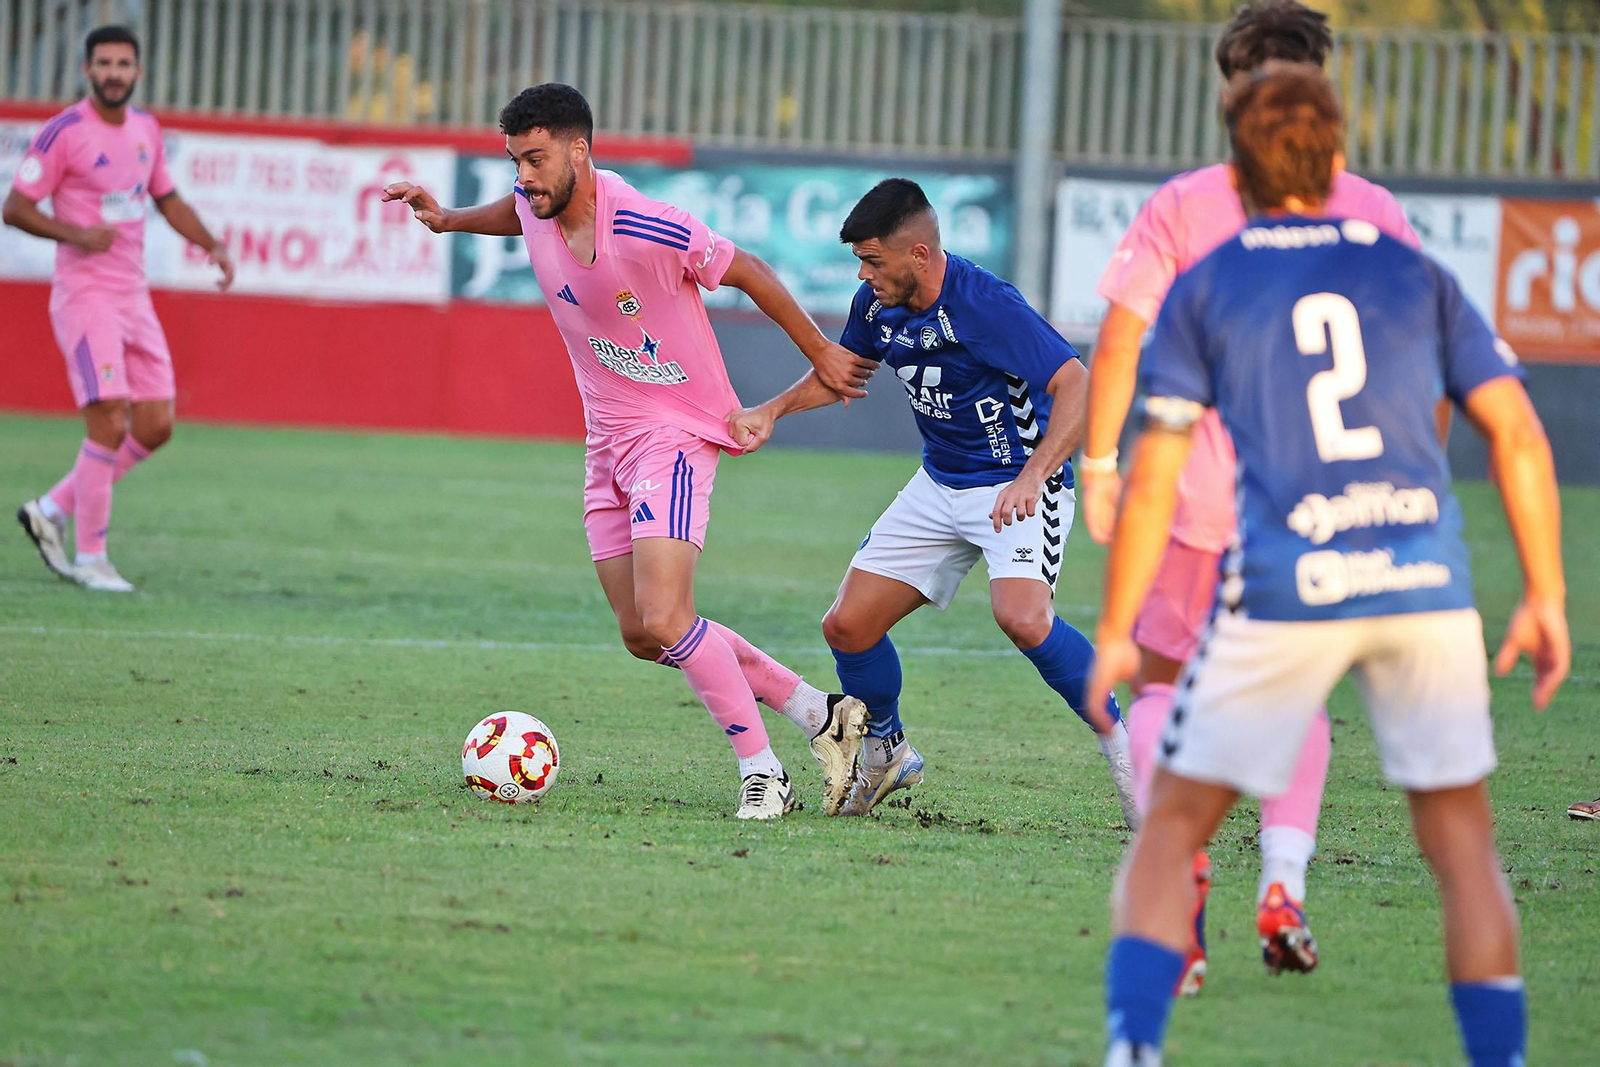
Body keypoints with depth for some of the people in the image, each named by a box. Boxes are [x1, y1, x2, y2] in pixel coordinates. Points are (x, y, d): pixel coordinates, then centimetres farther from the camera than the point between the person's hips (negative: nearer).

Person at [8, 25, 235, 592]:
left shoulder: (146, 129, 11)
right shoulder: (64, 132, -10)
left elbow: (167, 199, 24)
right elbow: (15, 207, -9)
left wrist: (212, 245, 9)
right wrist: (74, 234, -24)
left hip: (134, 297, 7)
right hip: (84, 293, -7)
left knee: (156, 427, 5)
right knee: (109, 422, -14)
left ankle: (53, 509, 19)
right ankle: (90, 558, -5)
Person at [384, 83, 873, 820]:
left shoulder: (648, 230, -25)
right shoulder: (535, 206, -3)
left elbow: (749, 273, -11)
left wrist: (821, 355, 0)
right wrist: (448, 220, 10)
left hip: (675, 433, -8)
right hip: (606, 443, 8)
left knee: (663, 619, -21)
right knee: (641, 635, 7)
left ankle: (762, 771, -9)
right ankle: (820, 714, 19)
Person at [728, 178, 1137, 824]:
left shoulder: (984, 305, -26)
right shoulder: (877, 304, -3)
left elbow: (1078, 387, -30)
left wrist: (1031, 478, -41)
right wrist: (772, 411, 4)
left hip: (1018, 485, -8)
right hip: (940, 485, 8)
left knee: (1021, 617, -33)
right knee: (848, 625, 2)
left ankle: (1121, 744, -16)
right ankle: (886, 752, 28)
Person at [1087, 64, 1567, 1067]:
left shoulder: (1203, 288, 9)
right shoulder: (1415, 272, 15)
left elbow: (1155, 475, 3)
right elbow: (1518, 432, 8)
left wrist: (1115, 632, 8)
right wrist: (1546, 596, 13)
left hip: (1283, 590, -1)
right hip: (1426, 577, 2)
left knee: (1174, 828, 8)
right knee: (1463, 842, 12)